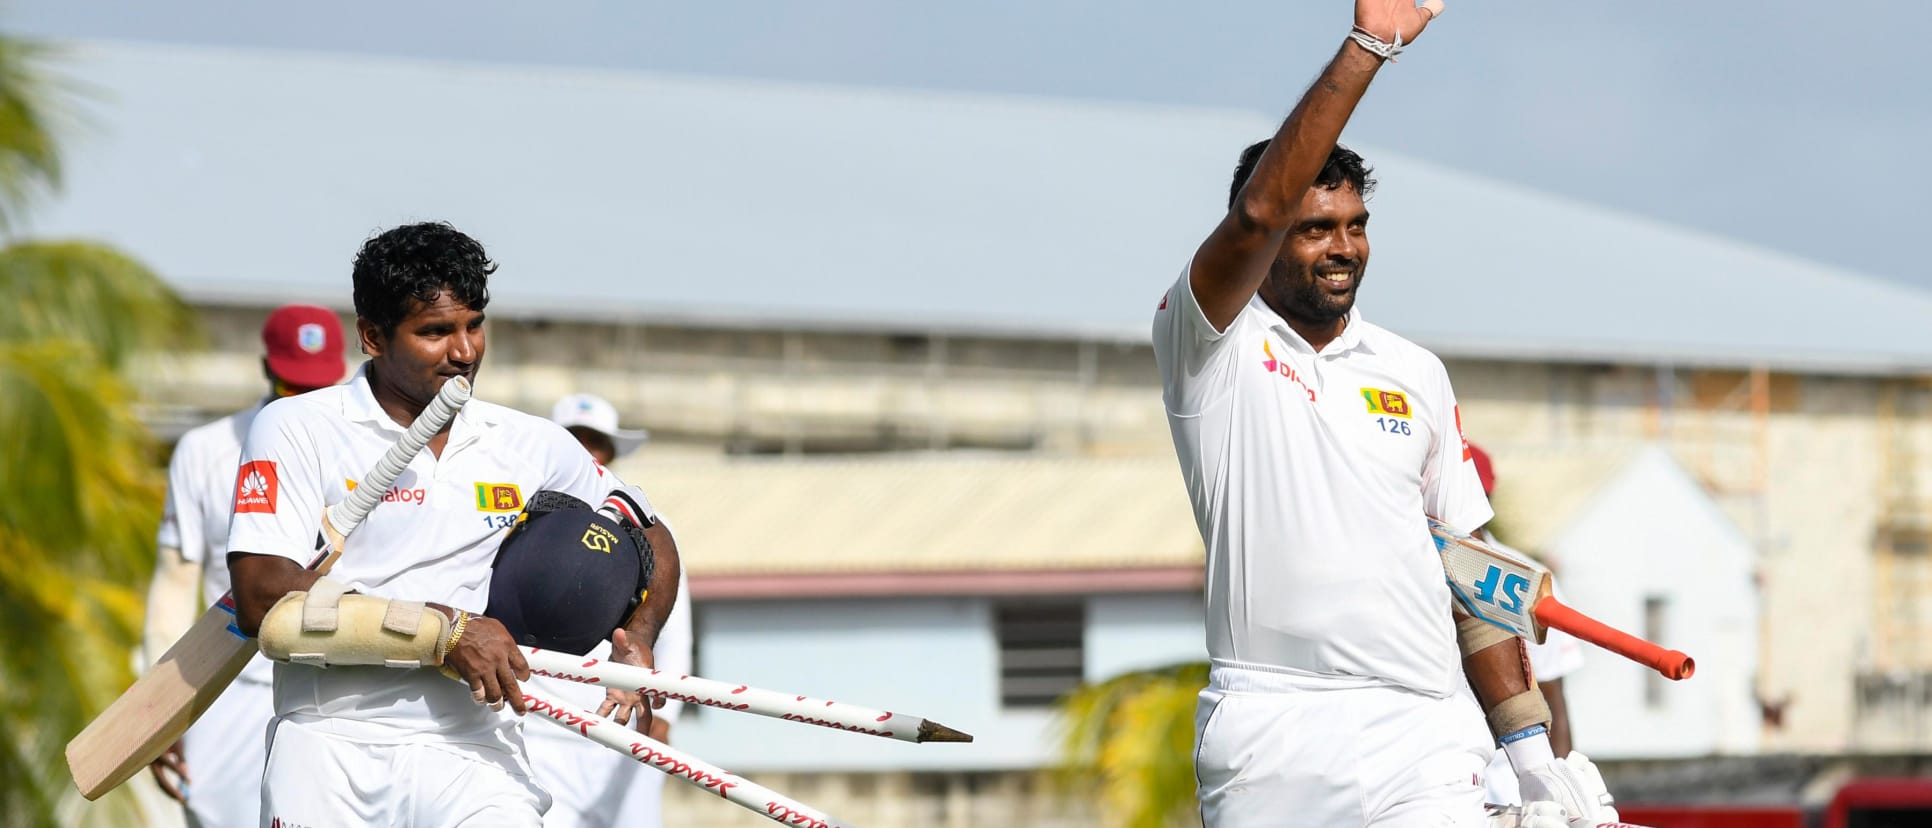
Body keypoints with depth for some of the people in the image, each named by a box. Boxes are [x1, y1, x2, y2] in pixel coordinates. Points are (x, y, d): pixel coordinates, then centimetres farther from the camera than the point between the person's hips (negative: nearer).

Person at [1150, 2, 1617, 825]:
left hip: (1423, 741, 3)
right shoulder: (1211, 347, 3)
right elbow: (1257, 212, -16)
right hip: (1265, 744, -3)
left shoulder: (1416, 375, 16)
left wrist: (1529, 745, 12)